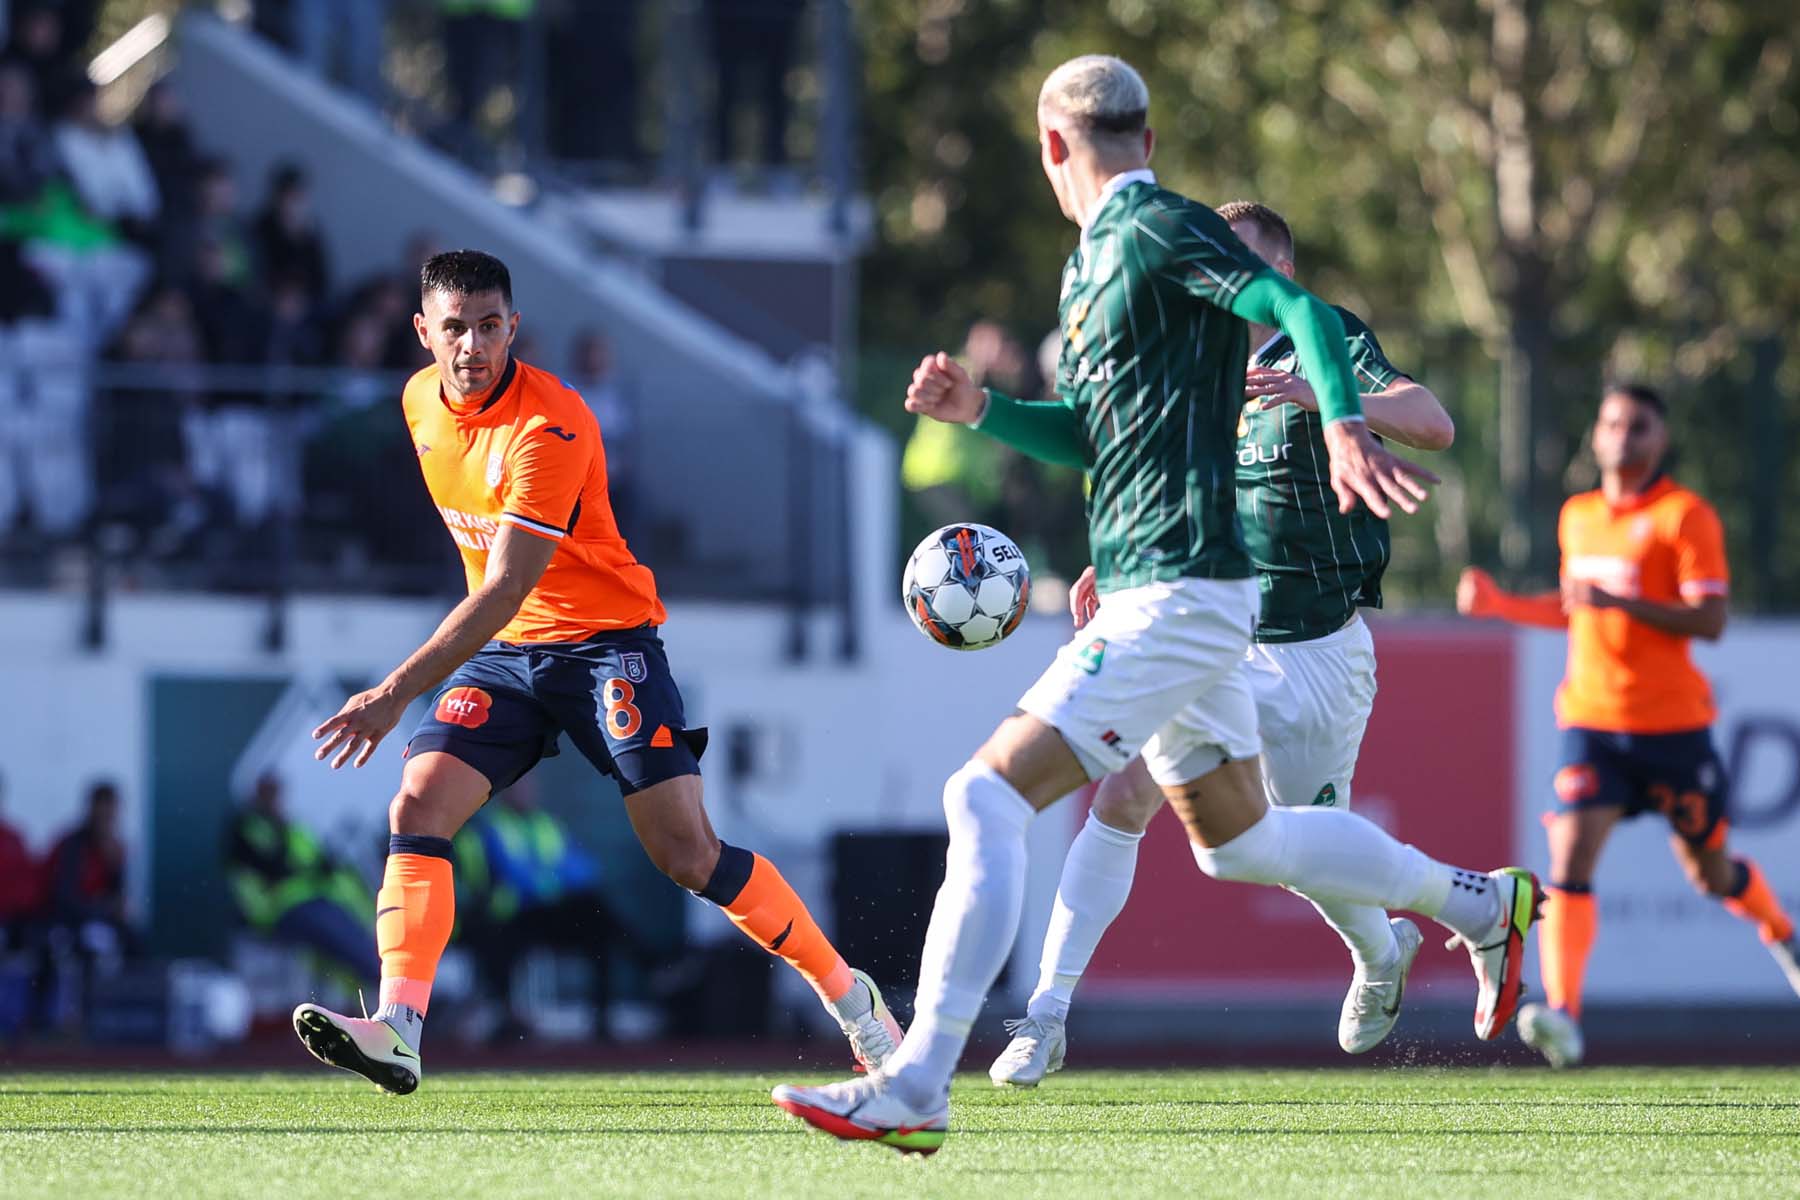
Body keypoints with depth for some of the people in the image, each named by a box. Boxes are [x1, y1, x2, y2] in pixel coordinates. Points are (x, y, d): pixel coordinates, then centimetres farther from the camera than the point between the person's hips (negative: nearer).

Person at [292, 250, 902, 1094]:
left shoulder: (551, 427, -24)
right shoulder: (419, 401, 2)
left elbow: (504, 591, -29)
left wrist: (396, 694, -34)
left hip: (602, 639, -6)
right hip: (499, 649, 6)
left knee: (688, 855, -10)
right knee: (417, 811, -16)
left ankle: (847, 996, 6)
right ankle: (397, 1030, -26)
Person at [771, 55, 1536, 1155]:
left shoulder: (1158, 230, -11)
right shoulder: (1090, 265, 18)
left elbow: (1296, 308, -23)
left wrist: (1345, 425, -40)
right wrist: (979, 408, 9)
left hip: (1178, 598, -10)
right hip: (1149, 597, 10)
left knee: (987, 798, -16)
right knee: (1239, 843, 23)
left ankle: (917, 1085, -19)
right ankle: (1481, 902, 39)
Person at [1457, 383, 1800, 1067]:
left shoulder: (1684, 516, -8)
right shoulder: (1578, 516, 11)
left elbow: (1710, 621, -16)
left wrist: (1624, 602, -27)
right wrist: (1502, 605, 12)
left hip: (1673, 726, -3)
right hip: (1591, 720, 3)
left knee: (1709, 873, 12)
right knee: (1569, 857, -18)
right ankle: (1562, 1016, -27)